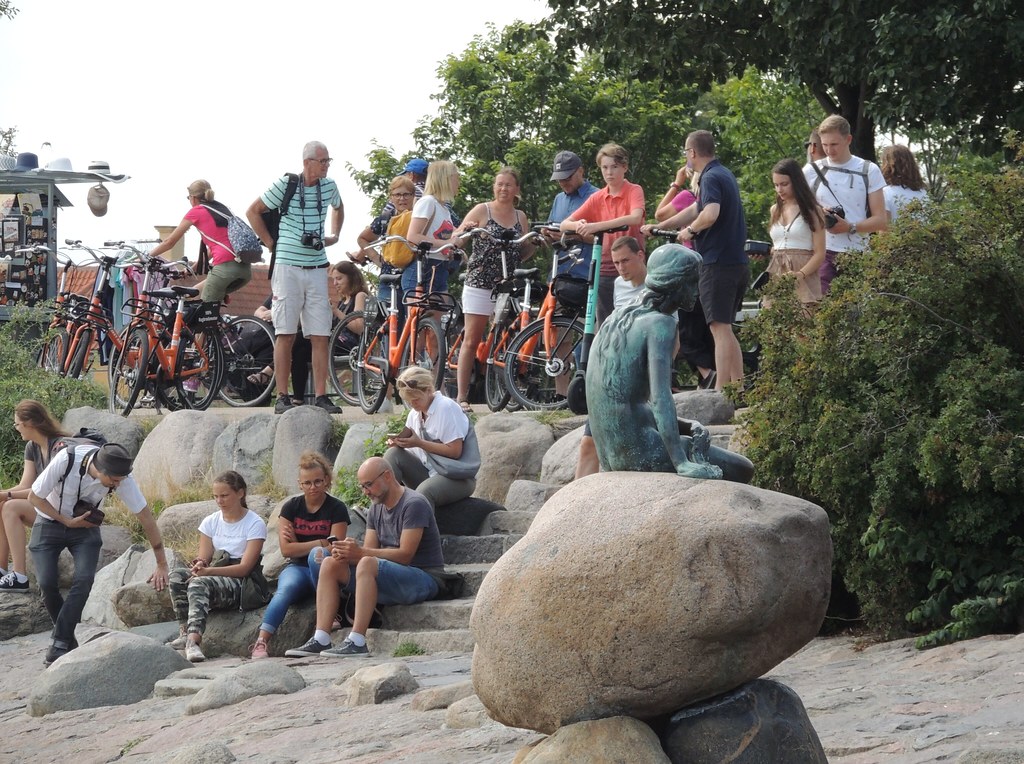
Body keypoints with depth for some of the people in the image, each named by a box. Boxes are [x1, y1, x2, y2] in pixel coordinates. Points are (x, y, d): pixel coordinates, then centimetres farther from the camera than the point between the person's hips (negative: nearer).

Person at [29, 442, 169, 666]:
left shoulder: (122, 477, -24)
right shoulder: (66, 460, -32)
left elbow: (146, 517, -15)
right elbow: (34, 497, -18)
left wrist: (162, 565, -12)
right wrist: (67, 521, -20)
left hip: (85, 526, 2)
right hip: (50, 522, -2)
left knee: (83, 580, -20)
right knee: (47, 584, -15)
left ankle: (59, 645, -16)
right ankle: (68, 641, 5)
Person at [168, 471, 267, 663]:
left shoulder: (254, 524, -3)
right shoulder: (211, 522, 14)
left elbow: (245, 568, -11)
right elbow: (204, 558, 8)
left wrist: (207, 571, -21)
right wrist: (199, 565, -19)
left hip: (240, 584, -6)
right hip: (213, 577, 6)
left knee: (199, 583, -36)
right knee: (177, 576, -25)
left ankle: (193, 640, -56)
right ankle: (184, 633, -32)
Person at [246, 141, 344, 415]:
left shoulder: (329, 187, 8)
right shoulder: (285, 185, -6)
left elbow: (338, 208, 32)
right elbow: (253, 212, 4)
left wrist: (334, 235, 18)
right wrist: (271, 243, 2)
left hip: (317, 268, 4)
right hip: (288, 267, -4)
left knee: (320, 336, -1)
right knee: (285, 335, -3)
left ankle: (321, 396, 2)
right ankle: (282, 397, 0)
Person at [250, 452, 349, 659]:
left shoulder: (337, 509, 0)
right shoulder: (291, 507, 7)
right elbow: (287, 549, -2)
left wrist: (301, 545, -6)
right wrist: (321, 543, -6)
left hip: (323, 571, -1)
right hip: (297, 567, 2)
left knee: (318, 556, -37)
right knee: (286, 589, -33)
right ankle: (262, 642, -48)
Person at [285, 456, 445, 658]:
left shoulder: (414, 504, -12)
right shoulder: (377, 508, 14)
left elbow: (405, 555, -20)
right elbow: (368, 551, 7)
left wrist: (360, 553, -25)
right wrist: (347, 553, -16)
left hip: (423, 578, -9)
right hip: (390, 580, 9)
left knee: (368, 564, -34)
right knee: (330, 565, -2)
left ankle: (357, 642, -40)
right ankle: (320, 640, -14)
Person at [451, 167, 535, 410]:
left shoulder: (521, 217, 12)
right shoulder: (482, 210, 1)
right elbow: (456, 239, -3)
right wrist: (465, 230, -24)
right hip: (480, 283, -3)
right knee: (471, 340, -5)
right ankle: (462, 397, -3)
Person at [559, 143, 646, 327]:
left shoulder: (634, 191, -2)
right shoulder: (597, 198, 9)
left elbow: (635, 218, -23)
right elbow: (564, 224, 6)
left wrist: (597, 226, -31)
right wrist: (578, 225, -19)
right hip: (605, 270, 4)